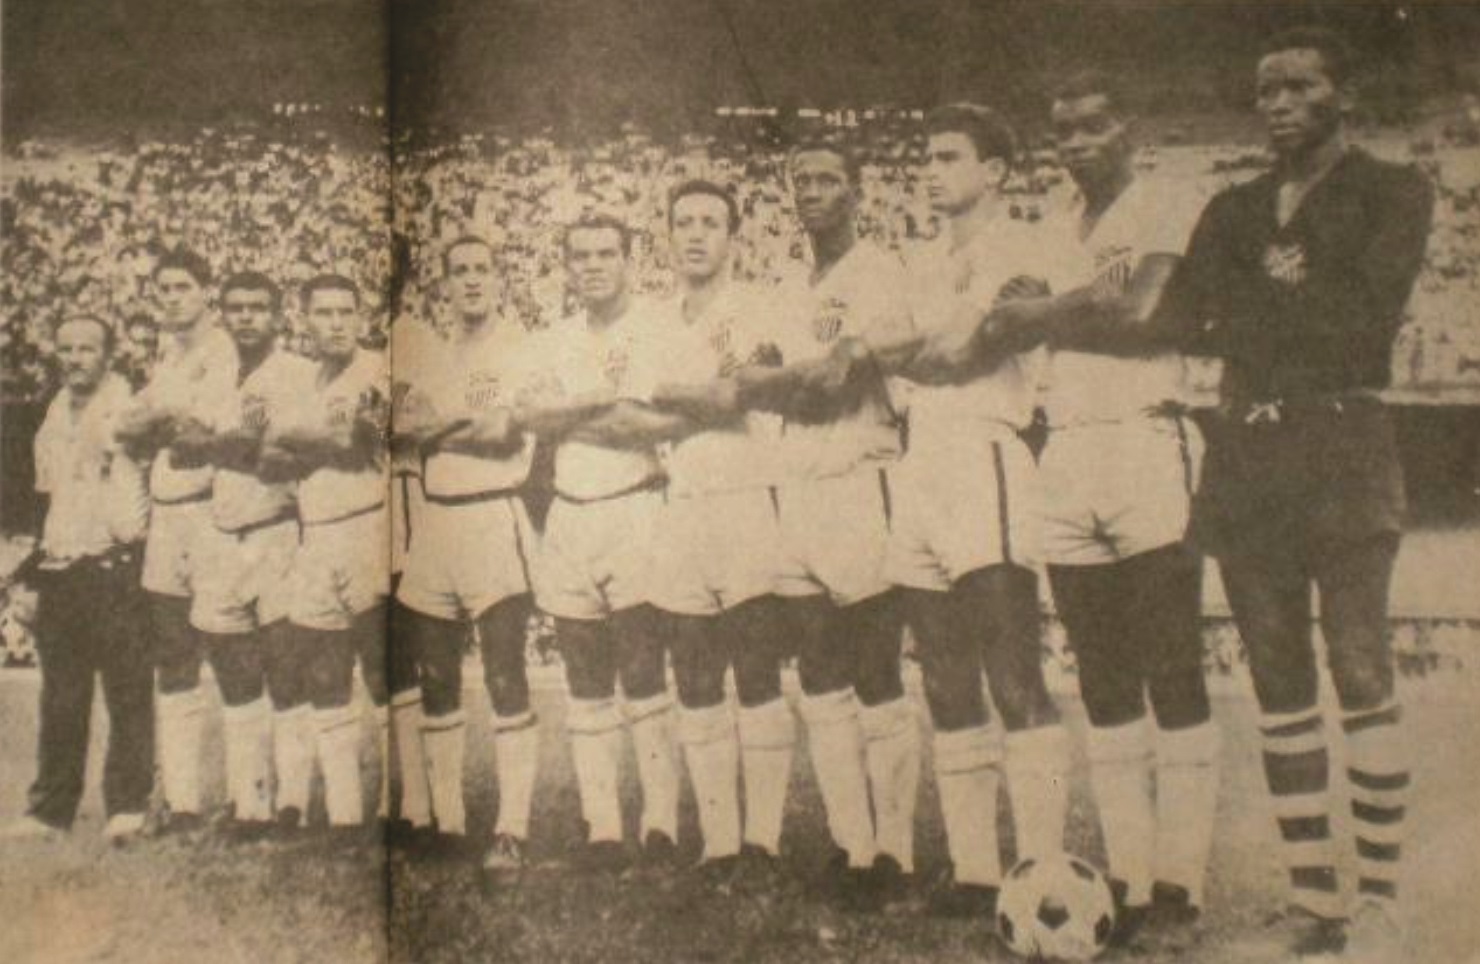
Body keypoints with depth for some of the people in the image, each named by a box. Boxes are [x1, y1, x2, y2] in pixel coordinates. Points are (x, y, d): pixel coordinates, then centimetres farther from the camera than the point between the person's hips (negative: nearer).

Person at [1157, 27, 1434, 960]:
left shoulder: (1394, 193, 8)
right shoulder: (1235, 209, 21)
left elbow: (1369, 316, -8)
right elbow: (1183, 314, 6)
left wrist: (1252, 303, -2)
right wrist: (1286, 289, -3)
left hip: (1343, 446, -4)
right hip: (1246, 454, 4)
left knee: (1362, 678, -8)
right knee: (1281, 688, 4)